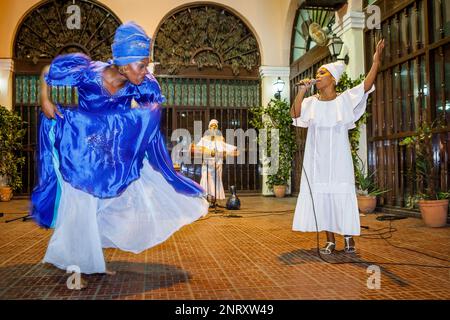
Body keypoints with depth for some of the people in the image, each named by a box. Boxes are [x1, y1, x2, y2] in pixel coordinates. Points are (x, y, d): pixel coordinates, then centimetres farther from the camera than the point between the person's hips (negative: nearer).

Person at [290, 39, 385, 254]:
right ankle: (330, 241, 12)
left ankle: (349, 238, 16)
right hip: (317, 159, 2)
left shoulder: (345, 99, 1)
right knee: (322, 197, 3)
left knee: (342, 197, 0)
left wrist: (376, 62, -20)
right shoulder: (311, 102, 6)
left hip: (338, 158, -2)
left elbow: (366, 86, -10)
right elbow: (295, 114, -9)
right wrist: (302, 91, -13)